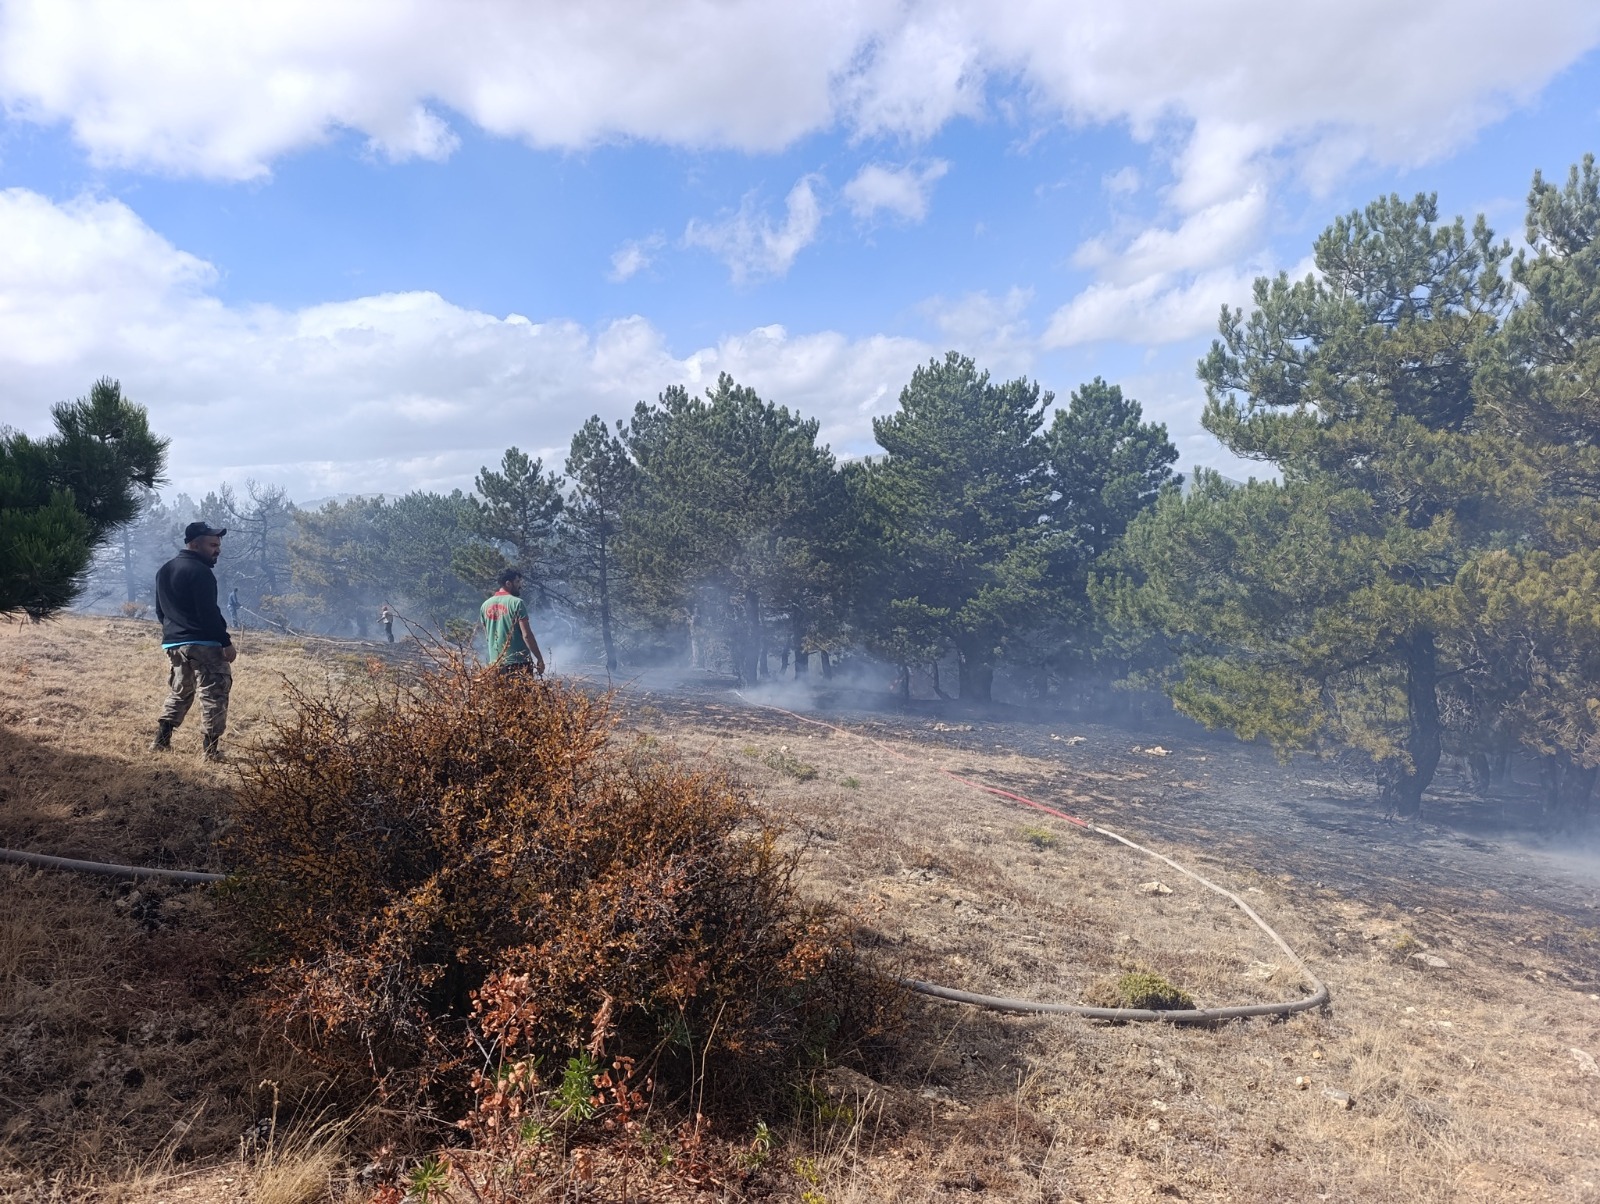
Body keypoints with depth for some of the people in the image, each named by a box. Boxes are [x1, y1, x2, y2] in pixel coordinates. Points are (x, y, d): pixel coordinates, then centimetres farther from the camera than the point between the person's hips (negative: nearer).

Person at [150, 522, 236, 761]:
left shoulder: (164, 571, 15)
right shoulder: (200, 572, -15)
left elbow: (160, 610, 20)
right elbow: (209, 613, -20)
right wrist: (226, 642, -16)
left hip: (172, 643, 9)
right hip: (203, 644, -9)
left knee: (178, 693, 21)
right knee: (214, 695, -3)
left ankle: (161, 740, 19)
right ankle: (210, 749, -5)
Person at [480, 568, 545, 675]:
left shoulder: (485, 605, 9)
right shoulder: (517, 603, -9)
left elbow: (487, 636, 17)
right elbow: (527, 635, -14)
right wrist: (539, 659, -10)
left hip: (496, 663, 6)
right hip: (519, 662, -6)